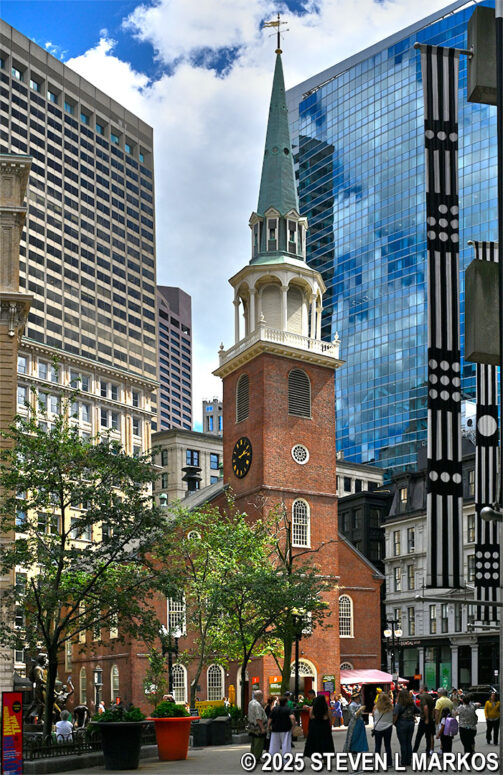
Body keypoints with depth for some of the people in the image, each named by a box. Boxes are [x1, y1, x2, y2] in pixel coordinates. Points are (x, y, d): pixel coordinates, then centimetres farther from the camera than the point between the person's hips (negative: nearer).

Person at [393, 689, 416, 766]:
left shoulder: (399, 705, -13)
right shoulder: (412, 704, 4)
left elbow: (395, 715, -20)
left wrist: (394, 722, -6)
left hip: (402, 725, -5)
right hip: (411, 724, 5)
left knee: (403, 744, 2)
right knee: (409, 743, 13)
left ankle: (404, 762, 5)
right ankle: (409, 761, 17)